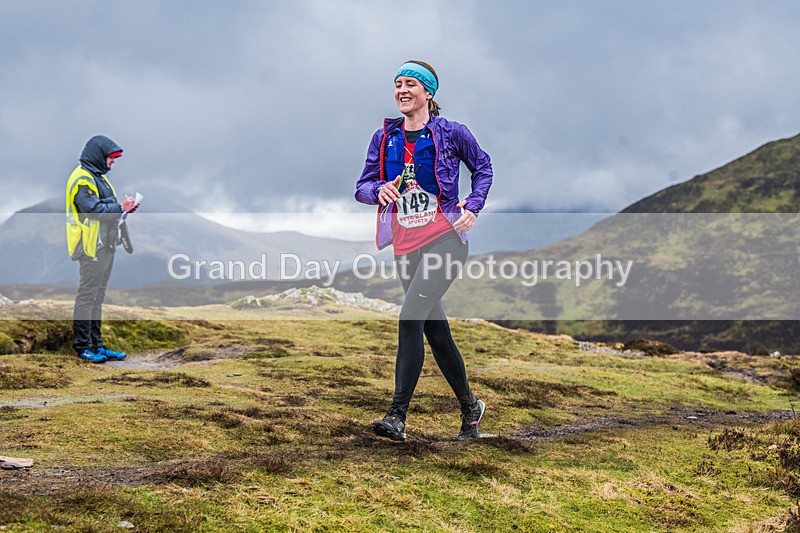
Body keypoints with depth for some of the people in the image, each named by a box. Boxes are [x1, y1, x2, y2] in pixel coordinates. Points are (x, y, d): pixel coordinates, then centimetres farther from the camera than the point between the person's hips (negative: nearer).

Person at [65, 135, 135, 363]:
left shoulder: (98, 177, 19)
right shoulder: (82, 179, -13)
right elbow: (94, 209, -23)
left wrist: (124, 207, 6)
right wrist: (120, 207, -16)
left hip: (105, 246, 10)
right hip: (92, 248, -10)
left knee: (97, 297, 14)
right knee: (87, 296, -5)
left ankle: (96, 344, 20)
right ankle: (82, 346, -1)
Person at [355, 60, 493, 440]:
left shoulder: (451, 133, -1)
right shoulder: (384, 138, 9)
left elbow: (483, 167, 14)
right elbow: (362, 187, 10)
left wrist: (473, 208, 0)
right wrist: (379, 190, -13)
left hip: (445, 240, -5)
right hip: (405, 245, 5)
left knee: (410, 318, -20)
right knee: (436, 331, 11)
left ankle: (397, 416, -20)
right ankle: (470, 407, 29)